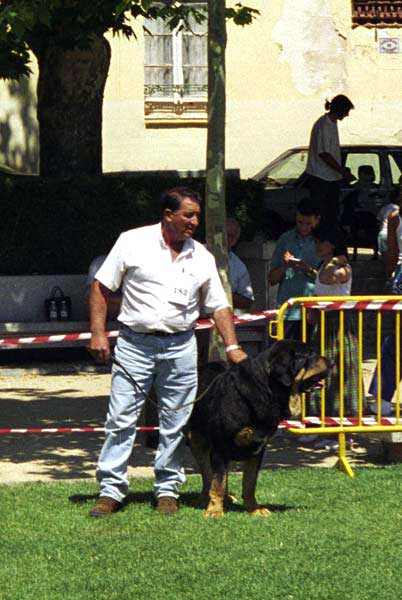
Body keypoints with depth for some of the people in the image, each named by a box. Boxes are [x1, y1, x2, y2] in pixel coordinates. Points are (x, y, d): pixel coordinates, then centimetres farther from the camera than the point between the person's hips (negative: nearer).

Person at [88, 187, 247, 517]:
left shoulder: (202, 257, 8)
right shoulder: (133, 242, -1)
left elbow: (219, 306, 12)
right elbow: (101, 287, 2)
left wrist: (232, 347, 0)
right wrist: (98, 334, -6)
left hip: (180, 346, 3)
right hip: (135, 343, -2)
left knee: (176, 423, 4)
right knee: (121, 420, -4)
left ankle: (168, 490, 13)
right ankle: (111, 490, 1)